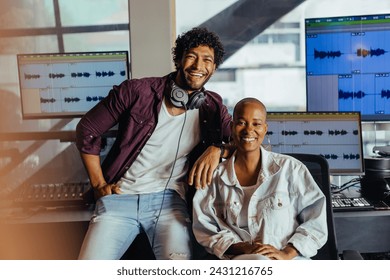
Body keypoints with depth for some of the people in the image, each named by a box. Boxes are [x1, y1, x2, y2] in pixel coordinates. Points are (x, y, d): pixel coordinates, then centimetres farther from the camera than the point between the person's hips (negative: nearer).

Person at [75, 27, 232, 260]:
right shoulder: (136, 92, -1)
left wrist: (217, 148, -16)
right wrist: (99, 184, 4)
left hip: (169, 201, 1)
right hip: (120, 198, 0)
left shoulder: (212, 107, 7)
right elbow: (87, 130, 7)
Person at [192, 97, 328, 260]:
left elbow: (316, 218, 4)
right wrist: (241, 248, -8)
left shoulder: (290, 168, 6)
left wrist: (287, 253, -10)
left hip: (291, 260, 0)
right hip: (242, 266, 0)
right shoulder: (216, 177, 8)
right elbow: (205, 227, 9)